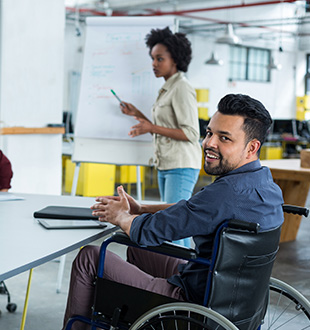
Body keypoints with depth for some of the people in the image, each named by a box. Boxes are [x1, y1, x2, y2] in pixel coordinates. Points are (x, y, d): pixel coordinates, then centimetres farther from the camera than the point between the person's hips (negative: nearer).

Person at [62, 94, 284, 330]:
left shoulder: (228, 192, -30)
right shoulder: (266, 184, 1)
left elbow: (149, 231, -22)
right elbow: (194, 210, 16)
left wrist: (120, 217, 0)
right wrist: (140, 209, 10)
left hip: (197, 300, -10)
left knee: (90, 257, 3)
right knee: (136, 251, 31)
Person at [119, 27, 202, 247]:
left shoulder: (182, 88, -12)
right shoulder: (167, 88, 17)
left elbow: (191, 133, -18)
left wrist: (152, 128, -21)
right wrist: (137, 114, 15)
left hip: (182, 166, -10)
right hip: (166, 165, 10)